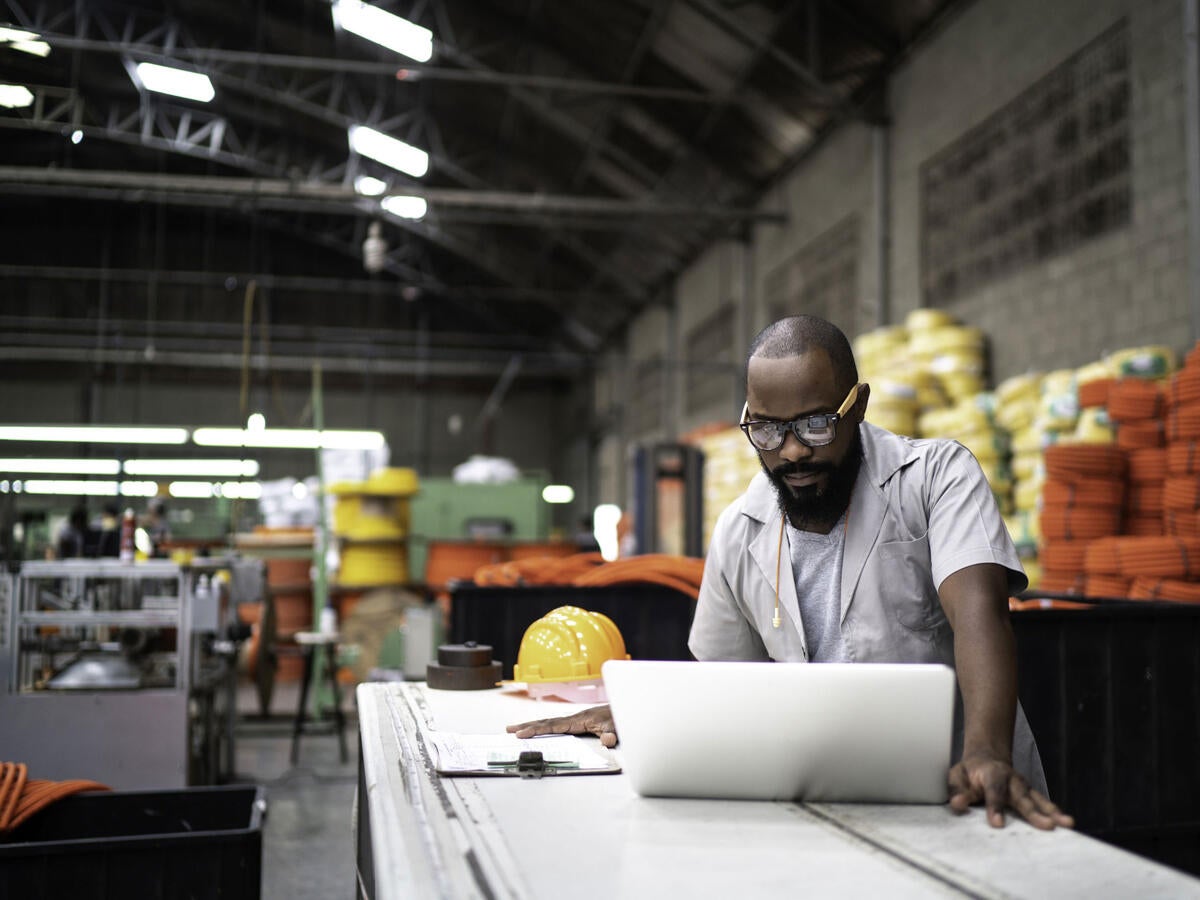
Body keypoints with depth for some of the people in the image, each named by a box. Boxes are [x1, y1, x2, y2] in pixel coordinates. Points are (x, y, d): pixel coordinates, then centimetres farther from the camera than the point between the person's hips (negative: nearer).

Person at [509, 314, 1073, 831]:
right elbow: (723, 676, 18)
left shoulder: (938, 474, -7)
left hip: (966, 800, -1)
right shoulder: (738, 533, 4)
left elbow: (977, 610, -22)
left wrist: (987, 755, -38)